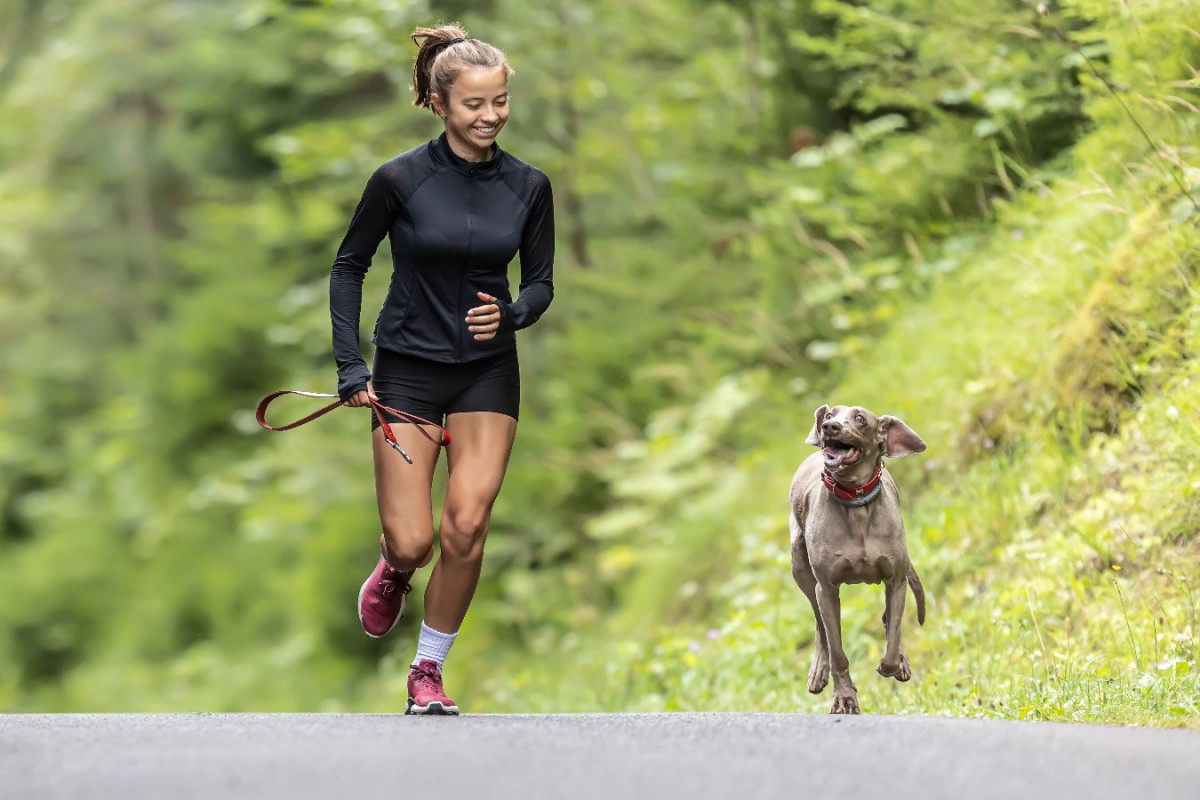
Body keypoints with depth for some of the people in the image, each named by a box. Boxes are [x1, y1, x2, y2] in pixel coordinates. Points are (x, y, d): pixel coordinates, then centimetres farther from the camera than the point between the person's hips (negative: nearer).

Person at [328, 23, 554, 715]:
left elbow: (541, 282, 7)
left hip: (488, 372, 2)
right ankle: (395, 568, 31)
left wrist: (511, 312, -17)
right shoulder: (400, 179, -11)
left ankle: (429, 671, 7)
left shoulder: (529, 186, -2)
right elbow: (349, 266, 1)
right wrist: (351, 366, -5)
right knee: (413, 541, -9)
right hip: (406, 369, -2)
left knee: (466, 527, -13)